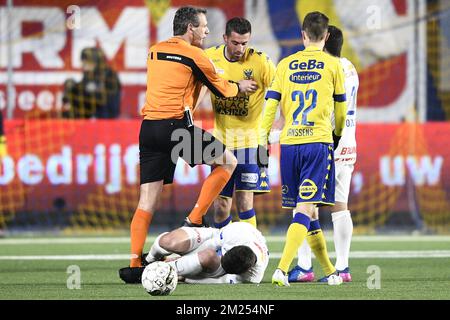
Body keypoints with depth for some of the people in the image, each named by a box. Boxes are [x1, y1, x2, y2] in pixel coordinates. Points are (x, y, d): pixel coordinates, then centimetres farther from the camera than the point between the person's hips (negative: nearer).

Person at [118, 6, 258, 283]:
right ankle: (195, 220, 4)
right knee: (228, 161, 12)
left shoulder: (154, 51, 17)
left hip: (149, 127, 6)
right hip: (177, 125, -6)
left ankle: (134, 264, -4)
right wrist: (240, 87, 32)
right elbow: (221, 89, 10)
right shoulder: (195, 55, -2)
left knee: (147, 201, 5)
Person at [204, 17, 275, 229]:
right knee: (220, 205, 4)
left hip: (250, 139, -3)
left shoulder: (260, 62, -12)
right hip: (221, 138, 3)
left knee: (244, 201, -12)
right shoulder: (210, 58, -3)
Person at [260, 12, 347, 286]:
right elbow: (340, 108, 14)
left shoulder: (286, 64, 10)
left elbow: (271, 104, 5)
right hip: (318, 142, -3)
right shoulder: (333, 65, 5)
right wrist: (337, 134, 32)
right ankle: (282, 269, -25)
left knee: (305, 208, 14)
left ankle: (329, 270, 24)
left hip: (289, 143, 3)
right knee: (306, 208, -9)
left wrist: (263, 138, 10)